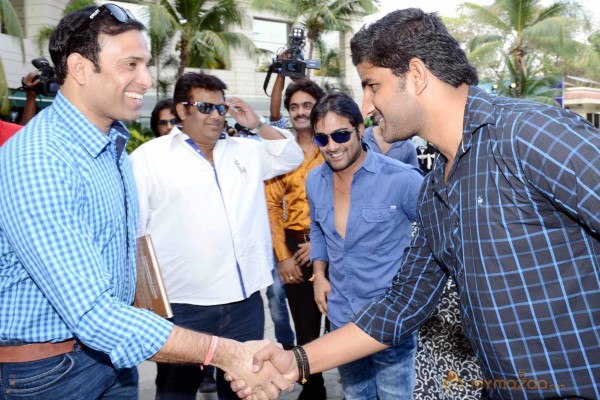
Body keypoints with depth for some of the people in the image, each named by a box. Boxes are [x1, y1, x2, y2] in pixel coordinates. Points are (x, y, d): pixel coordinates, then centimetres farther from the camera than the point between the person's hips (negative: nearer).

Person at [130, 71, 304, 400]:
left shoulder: (244, 151, 13)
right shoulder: (149, 157, -3)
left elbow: (291, 157, 18)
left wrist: (257, 125, 5)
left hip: (246, 301, 5)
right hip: (183, 306, -4)